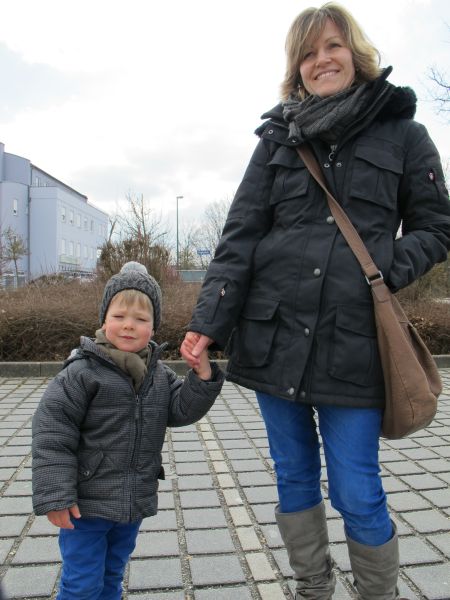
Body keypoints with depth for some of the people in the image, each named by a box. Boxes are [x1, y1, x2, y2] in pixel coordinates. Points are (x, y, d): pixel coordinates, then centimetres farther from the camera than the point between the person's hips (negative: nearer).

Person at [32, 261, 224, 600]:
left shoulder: (159, 375, 1)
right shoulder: (83, 372, -18)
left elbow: (182, 411, -5)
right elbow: (52, 434, -18)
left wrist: (203, 376, -19)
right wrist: (55, 495, -19)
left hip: (134, 503, 5)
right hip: (86, 505, -5)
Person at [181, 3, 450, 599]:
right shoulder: (278, 136, 9)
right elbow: (240, 234, 1)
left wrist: (389, 271, -9)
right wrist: (209, 320, -8)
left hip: (353, 344, -2)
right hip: (273, 336, 3)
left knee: (357, 495, 5)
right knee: (294, 479, 14)